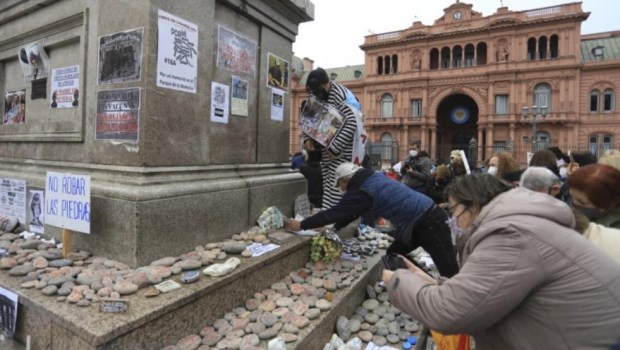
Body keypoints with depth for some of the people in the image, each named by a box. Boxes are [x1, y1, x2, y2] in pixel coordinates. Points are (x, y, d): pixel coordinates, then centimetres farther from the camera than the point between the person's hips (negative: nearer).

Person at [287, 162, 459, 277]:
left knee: (449, 273, -5)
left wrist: (301, 225, -9)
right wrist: (334, 228, 17)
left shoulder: (362, 191, -19)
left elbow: (334, 213, -17)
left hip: (428, 223, -10)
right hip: (421, 221, 10)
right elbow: (350, 213, 17)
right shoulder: (372, 178, 9)